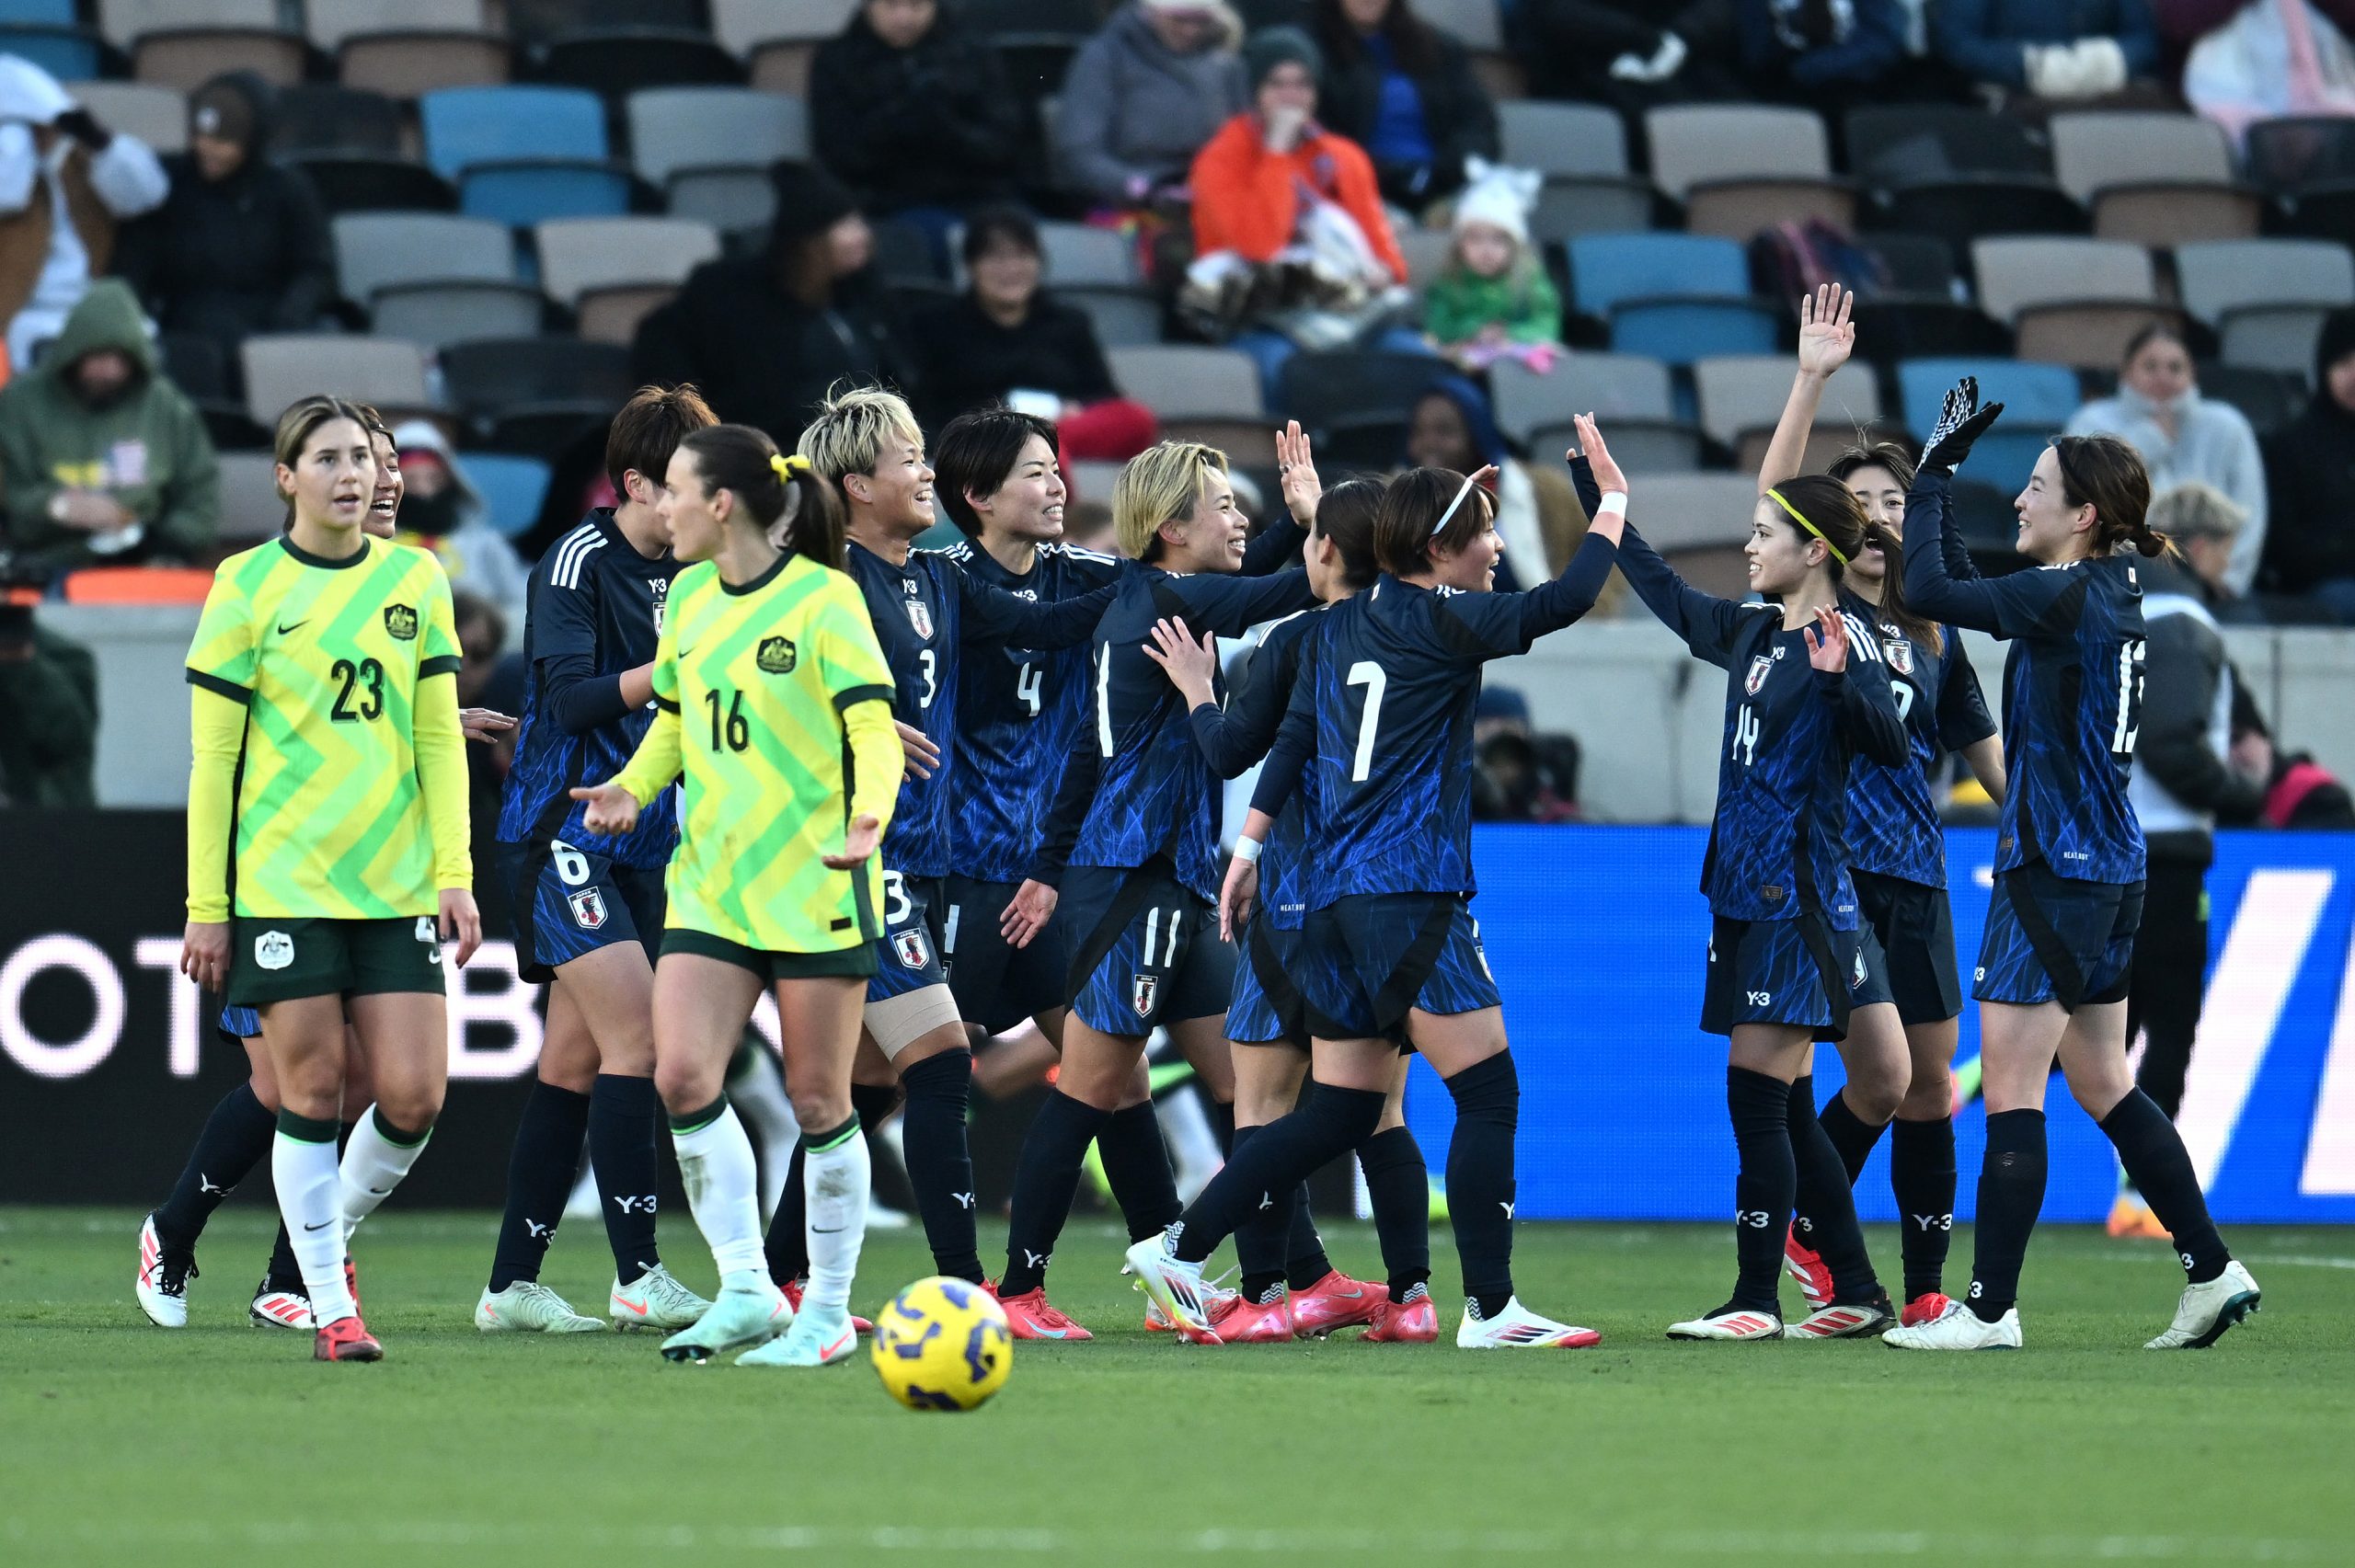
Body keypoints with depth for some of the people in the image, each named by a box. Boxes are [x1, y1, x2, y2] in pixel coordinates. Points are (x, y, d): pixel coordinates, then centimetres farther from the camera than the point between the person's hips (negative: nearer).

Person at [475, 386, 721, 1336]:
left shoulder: (686, 573, 11)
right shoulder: (577, 563, -11)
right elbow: (571, 697, -20)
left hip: (639, 845, 8)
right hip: (561, 833, -8)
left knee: (576, 1061, 7)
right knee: (637, 1034, -16)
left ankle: (512, 1285, 11)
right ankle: (637, 1277, -15)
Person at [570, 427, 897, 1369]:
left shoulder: (823, 599, -10)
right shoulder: (689, 596, 9)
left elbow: (873, 726, -15)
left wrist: (868, 816, -33)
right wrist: (632, 788, 1)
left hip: (813, 884, -6)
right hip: (711, 883, 6)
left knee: (817, 1099, 0)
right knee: (682, 1077, -9)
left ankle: (828, 1311, 13)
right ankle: (747, 1291, 1)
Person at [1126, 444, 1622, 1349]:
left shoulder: (1337, 627, 15)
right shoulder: (1443, 624, -5)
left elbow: (1293, 739, 13)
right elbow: (1564, 600, -7)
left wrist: (1250, 845, 16)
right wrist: (1611, 510, 6)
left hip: (1335, 897, 8)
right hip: (1411, 893, -8)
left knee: (1340, 1112, 13)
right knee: (1489, 1094, -6)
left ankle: (1179, 1249, 11)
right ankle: (1490, 1309, -11)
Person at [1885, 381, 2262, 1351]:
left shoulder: (2068, 598, -16)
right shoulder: (2108, 597, 11)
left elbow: (1931, 590, -17)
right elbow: (1971, 597, 23)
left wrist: (1934, 475, -6)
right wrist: (1942, 474, 18)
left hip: (2056, 866, -9)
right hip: (2109, 869, 9)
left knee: (2009, 1089, -5)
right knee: (2101, 1083, 16)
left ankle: (1991, 1308, -2)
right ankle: (2212, 1271, 17)